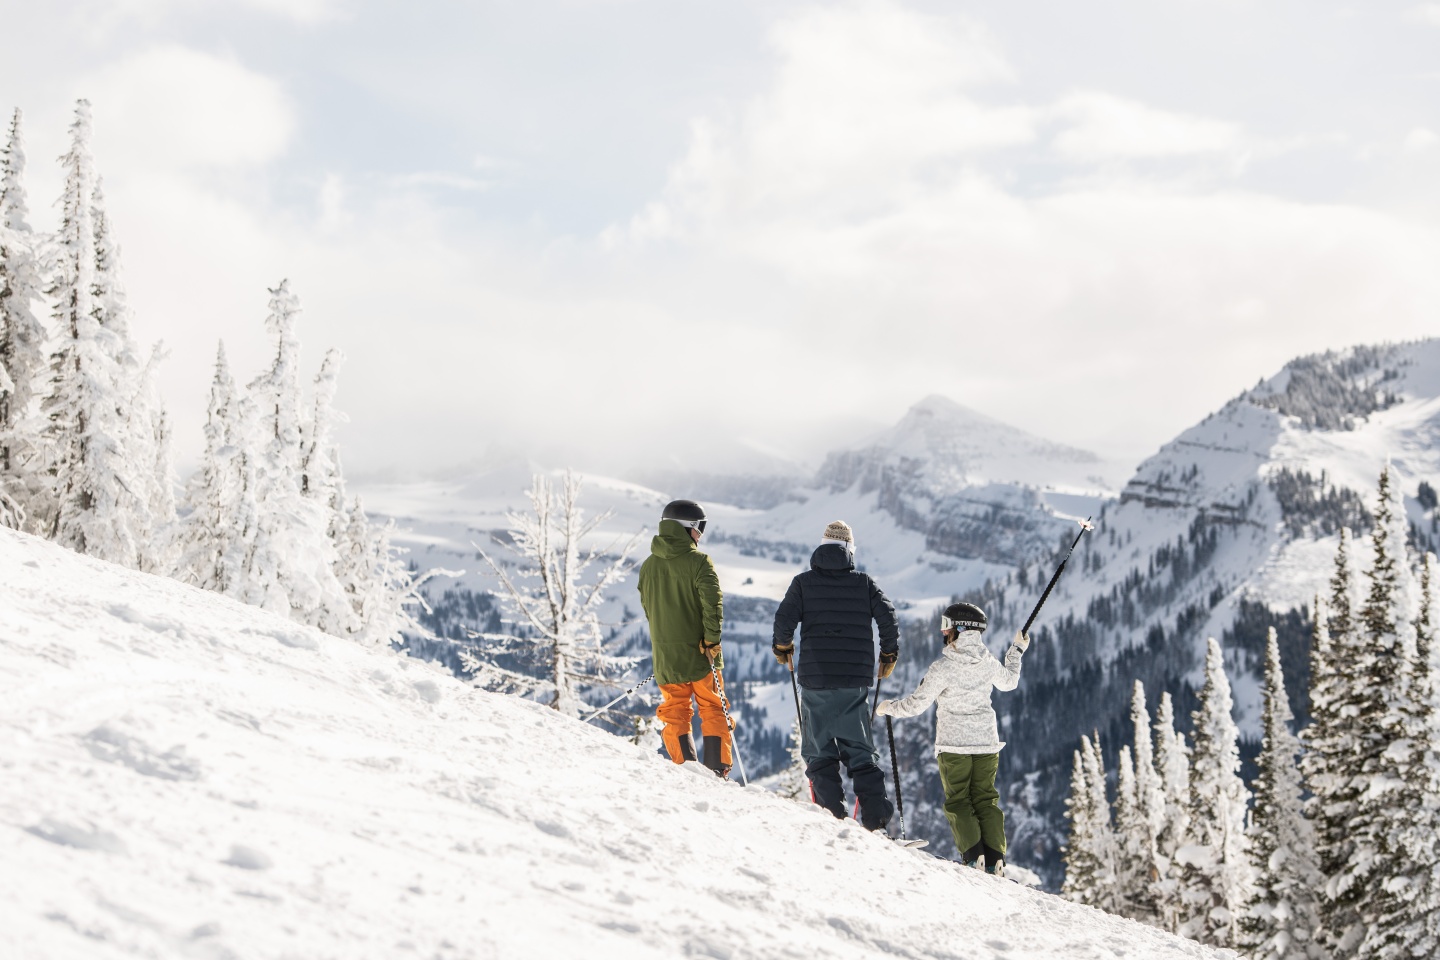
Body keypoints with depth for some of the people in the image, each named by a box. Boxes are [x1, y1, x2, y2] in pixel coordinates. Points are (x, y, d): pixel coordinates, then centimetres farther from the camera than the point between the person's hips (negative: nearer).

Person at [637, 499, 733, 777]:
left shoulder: (648, 565, 6)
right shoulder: (698, 561, -11)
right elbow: (712, 602, -19)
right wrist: (711, 639, -12)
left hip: (665, 656, 4)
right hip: (699, 652, -4)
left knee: (674, 713, 11)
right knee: (713, 710, 8)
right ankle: (717, 770, 3)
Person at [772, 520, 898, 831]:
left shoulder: (804, 582, 2)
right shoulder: (864, 583, 5)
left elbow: (784, 618, -7)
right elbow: (887, 616, -2)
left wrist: (782, 647, 13)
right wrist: (889, 654, 14)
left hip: (815, 679, -2)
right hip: (855, 680, 2)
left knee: (819, 750, 6)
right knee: (859, 747, 10)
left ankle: (832, 813, -4)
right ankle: (876, 813, 0)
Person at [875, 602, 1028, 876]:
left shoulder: (943, 668, -16)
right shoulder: (988, 663, 0)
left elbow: (916, 704, -13)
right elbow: (1009, 682, 23)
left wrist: (889, 708, 6)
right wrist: (1016, 650, 38)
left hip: (953, 744, -5)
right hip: (987, 742, 5)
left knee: (958, 801, 6)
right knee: (986, 799, 11)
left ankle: (973, 856, -6)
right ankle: (995, 860, 2)